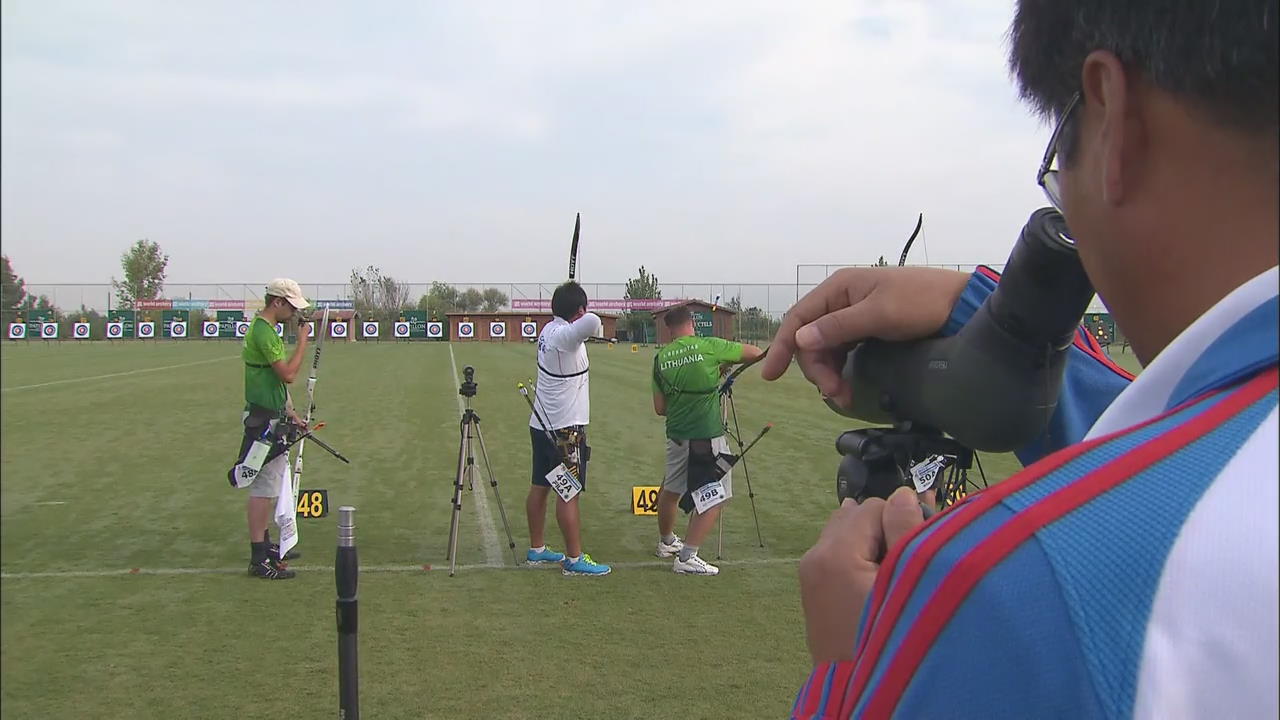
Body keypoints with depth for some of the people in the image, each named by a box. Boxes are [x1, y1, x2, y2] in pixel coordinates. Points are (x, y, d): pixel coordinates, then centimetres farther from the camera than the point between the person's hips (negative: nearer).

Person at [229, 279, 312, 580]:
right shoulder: (264, 332, -18)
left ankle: (264, 545, 29)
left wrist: (291, 413, 22)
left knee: (269, 486, 18)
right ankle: (259, 559, -3)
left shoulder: (263, 328, 16)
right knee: (263, 488, -7)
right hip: (264, 419, -11)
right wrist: (303, 341, -13)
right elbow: (287, 374, -22)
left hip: (271, 417, 11)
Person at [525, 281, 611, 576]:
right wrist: (594, 324, -20)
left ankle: (536, 549, 24)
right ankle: (574, 559, 0)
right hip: (565, 429, -9)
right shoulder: (565, 336, -21)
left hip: (542, 425, 10)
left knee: (539, 488, 14)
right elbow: (591, 321, -39)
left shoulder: (549, 329, 6)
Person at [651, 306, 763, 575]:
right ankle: (687, 557, -4)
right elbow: (755, 352, -1)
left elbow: (659, 407, 7)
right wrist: (727, 362, 14)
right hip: (707, 436, -5)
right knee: (715, 499, 2)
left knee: (670, 490, 23)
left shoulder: (660, 358, 3)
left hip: (676, 435, 6)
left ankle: (666, 542, 42)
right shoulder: (708, 347, -9)